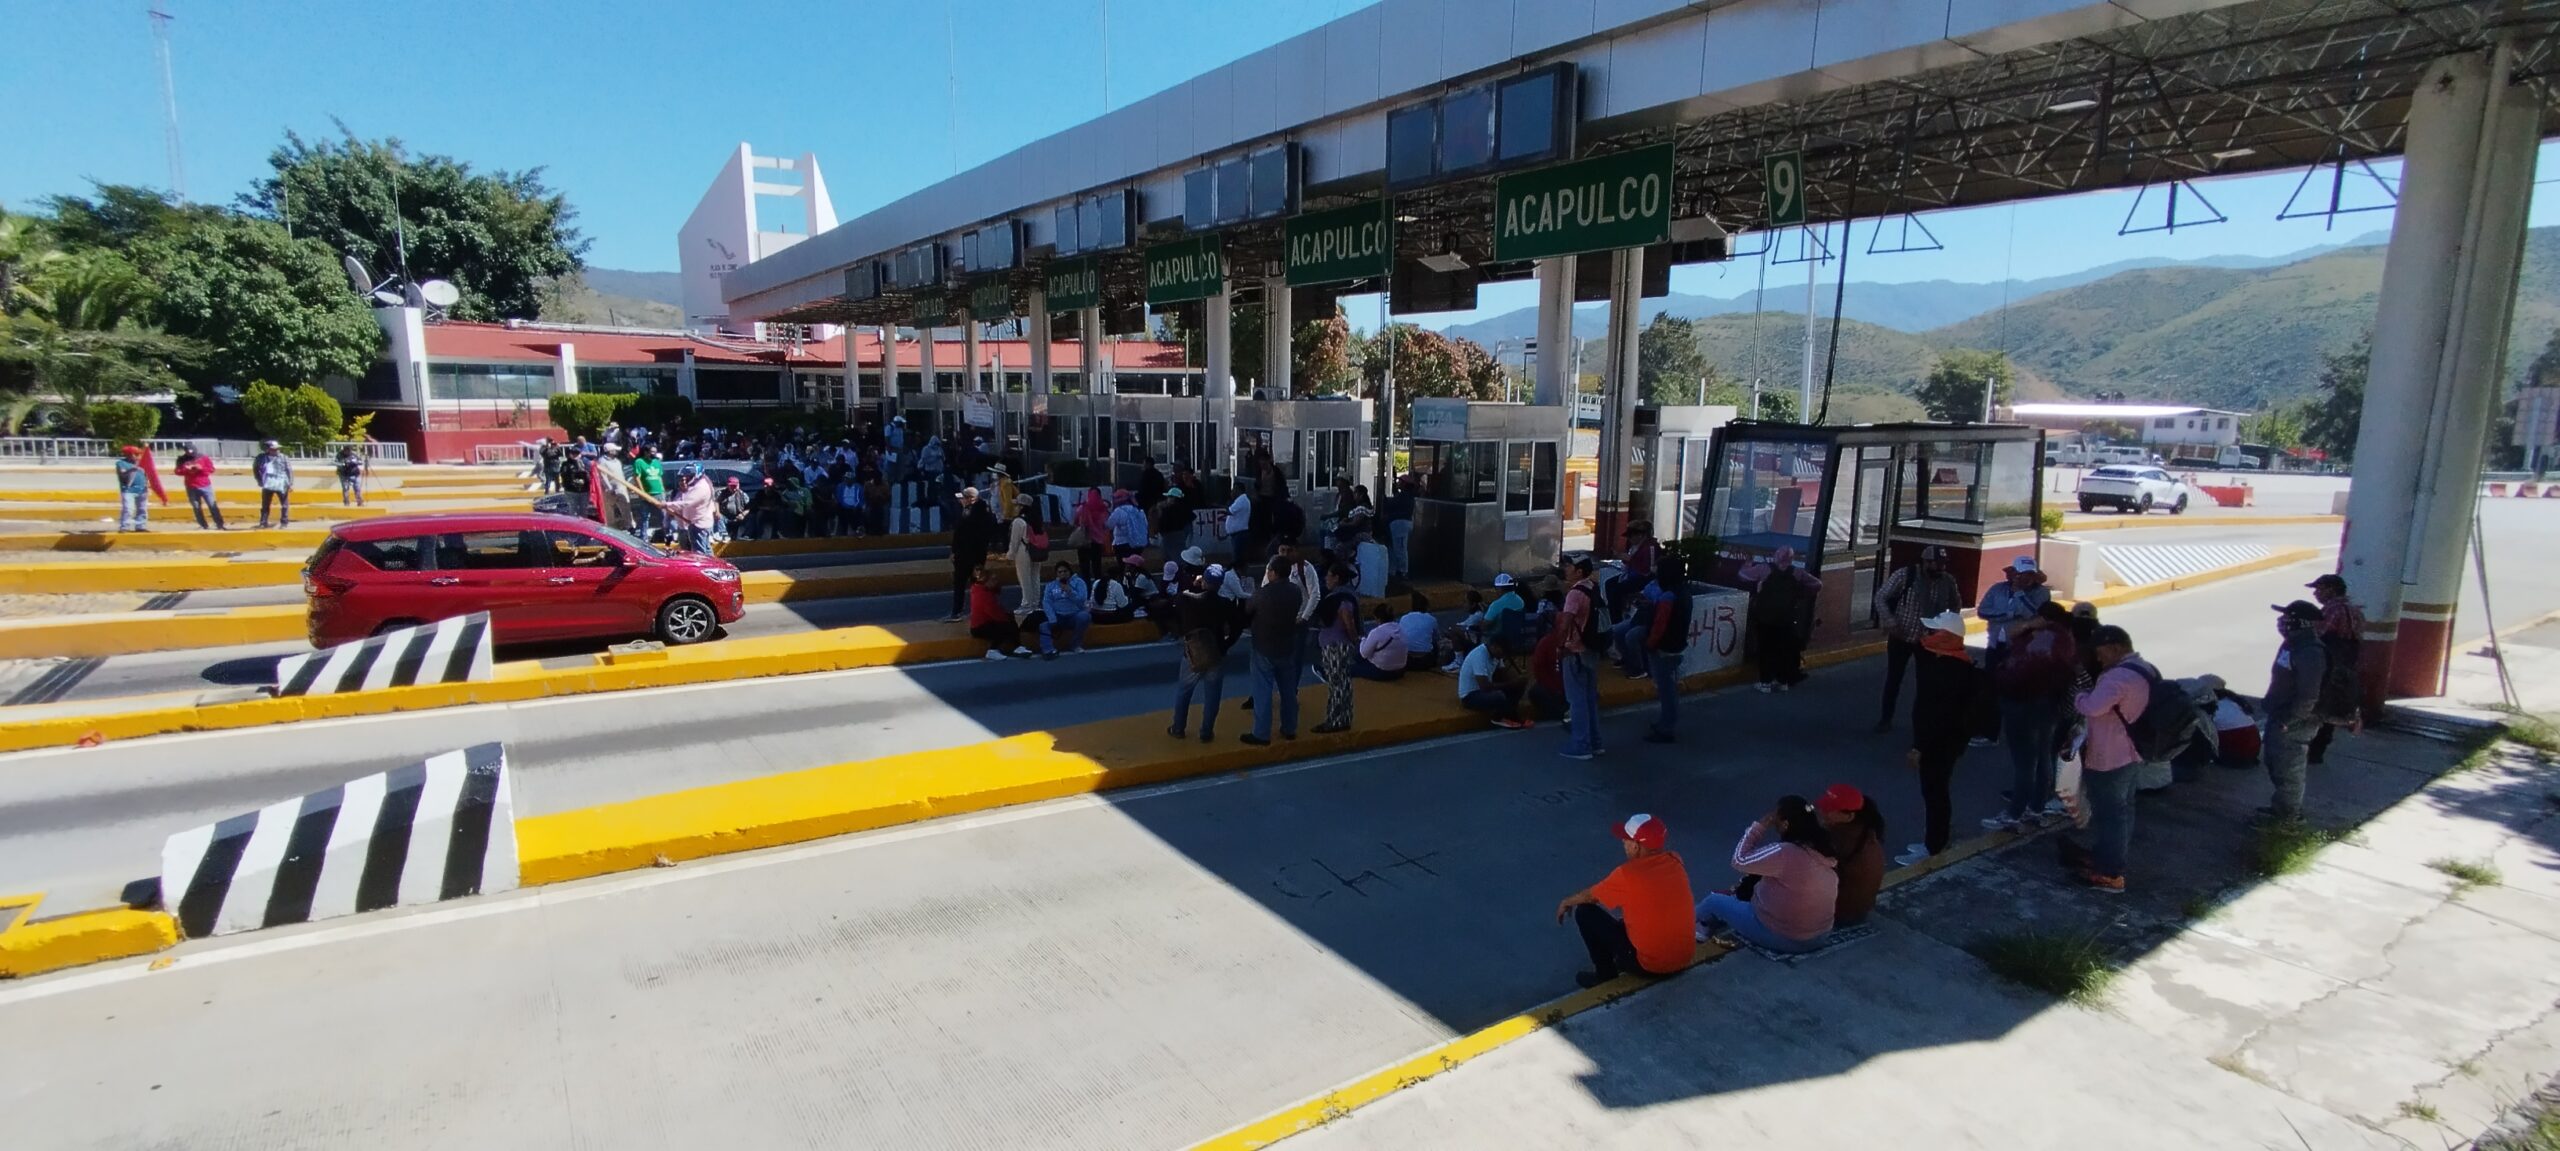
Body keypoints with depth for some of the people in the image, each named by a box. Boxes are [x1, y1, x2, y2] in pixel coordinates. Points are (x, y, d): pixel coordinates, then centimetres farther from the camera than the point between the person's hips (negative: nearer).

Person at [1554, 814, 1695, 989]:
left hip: (1650, 964, -6)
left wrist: (1566, 902, 21)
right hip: (1686, 958, 6)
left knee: (1584, 912, 5)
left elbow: (1590, 897, 0)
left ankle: (1606, 975, 16)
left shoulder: (1627, 874, -19)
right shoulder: (1675, 862, -4)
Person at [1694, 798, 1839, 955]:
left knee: (1714, 901, 14)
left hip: (1780, 938, -7)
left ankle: (1702, 925, 46)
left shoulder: (1784, 853, -30)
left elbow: (1740, 860, -16)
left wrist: (1760, 825, -12)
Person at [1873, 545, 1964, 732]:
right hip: (1901, 637, -2)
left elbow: (1956, 605, 12)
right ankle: (1886, 718, 17)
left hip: (1928, 640, 2)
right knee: (1894, 679, 5)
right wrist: (1890, 623, -18)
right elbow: (1881, 597, -11)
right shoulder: (1904, 575, -16)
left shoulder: (1948, 581, -6)